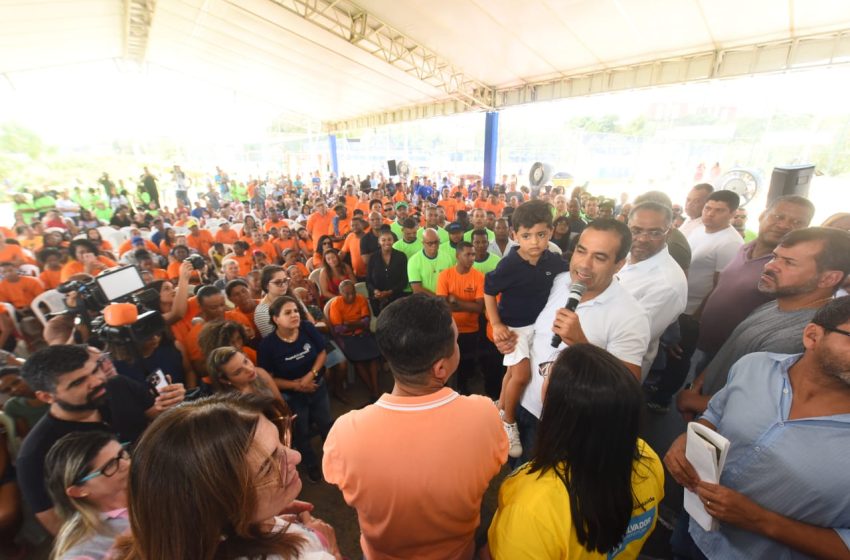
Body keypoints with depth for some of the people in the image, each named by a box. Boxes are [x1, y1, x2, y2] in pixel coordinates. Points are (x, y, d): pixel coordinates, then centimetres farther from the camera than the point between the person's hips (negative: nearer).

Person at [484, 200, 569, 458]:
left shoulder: (553, 261, -12)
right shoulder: (509, 264, -24)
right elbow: (489, 292, -13)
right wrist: (496, 324, -15)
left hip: (539, 323, 5)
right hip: (513, 325, -4)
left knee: (514, 371, 19)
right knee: (521, 375, -11)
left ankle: (500, 407, 43)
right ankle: (509, 422, 15)